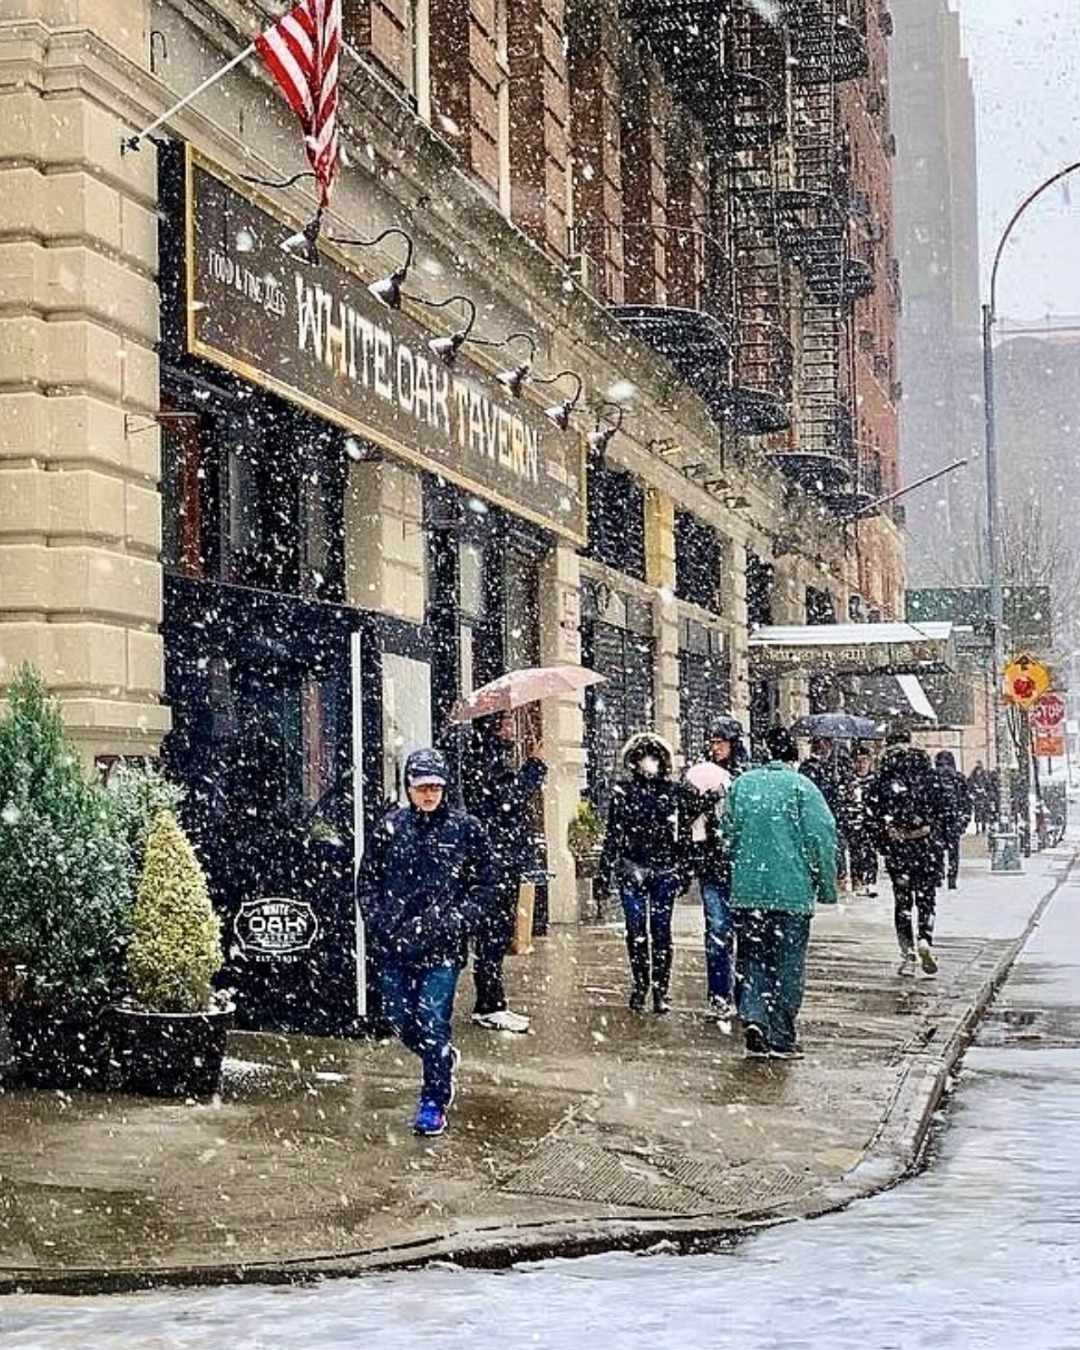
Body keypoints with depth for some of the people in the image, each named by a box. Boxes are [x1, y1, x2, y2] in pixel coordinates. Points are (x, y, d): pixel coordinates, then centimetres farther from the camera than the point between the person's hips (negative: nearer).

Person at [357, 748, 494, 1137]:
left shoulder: (467, 829, 1)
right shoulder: (390, 828, 5)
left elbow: (483, 889, 3)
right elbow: (366, 882, 11)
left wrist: (454, 923, -9)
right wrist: (380, 923, -2)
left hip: (442, 948, -3)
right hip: (392, 947, 3)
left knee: (432, 1023, -7)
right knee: (400, 1020, 9)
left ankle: (434, 1102, 8)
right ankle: (443, 1060, 38)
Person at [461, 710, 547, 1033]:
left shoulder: (499, 757, 19)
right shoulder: (481, 760, -13)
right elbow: (508, 800, -20)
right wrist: (535, 766, -12)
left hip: (507, 859, 10)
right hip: (493, 858, -10)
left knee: (499, 932, 12)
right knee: (493, 933, -8)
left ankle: (492, 1005, 16)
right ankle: (489, 1007, -6)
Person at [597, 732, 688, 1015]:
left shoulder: (674, 791, 6)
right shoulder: (623, 791, 4)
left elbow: (683, 835, 10)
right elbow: (612, 834, 6)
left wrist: (683, 870, 7)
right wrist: (604, 873, 4)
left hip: (665, 871, 0)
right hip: (632, 869, 0)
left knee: (661, 931, -1)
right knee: (636, 931, 1)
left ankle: (661, 991, 5)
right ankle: (639, 986, 15)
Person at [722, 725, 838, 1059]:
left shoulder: (740, 784, 6)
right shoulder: (801, 786, -6)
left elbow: (728, 834, 12)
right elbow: (822, 836, -8)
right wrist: (826, 888, 0)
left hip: (746, 890, 3)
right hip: (792, 892, -3)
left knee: (751, 960, 12)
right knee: (788, 966, 5)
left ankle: (752, 1015, -10)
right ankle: (781, 1039, 7)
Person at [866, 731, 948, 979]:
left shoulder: (881, 780, -1)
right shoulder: (929, 776, 2)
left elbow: (874, 817, -3)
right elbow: (942, 812, 1)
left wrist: (882, 846, 4)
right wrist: (940, 843, 9)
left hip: (896, 847, 0)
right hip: (928, 844, 0)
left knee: (903, 902, 7)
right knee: (926, 898, 11)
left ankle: (908, 954, 1)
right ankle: (925, 940, -12)